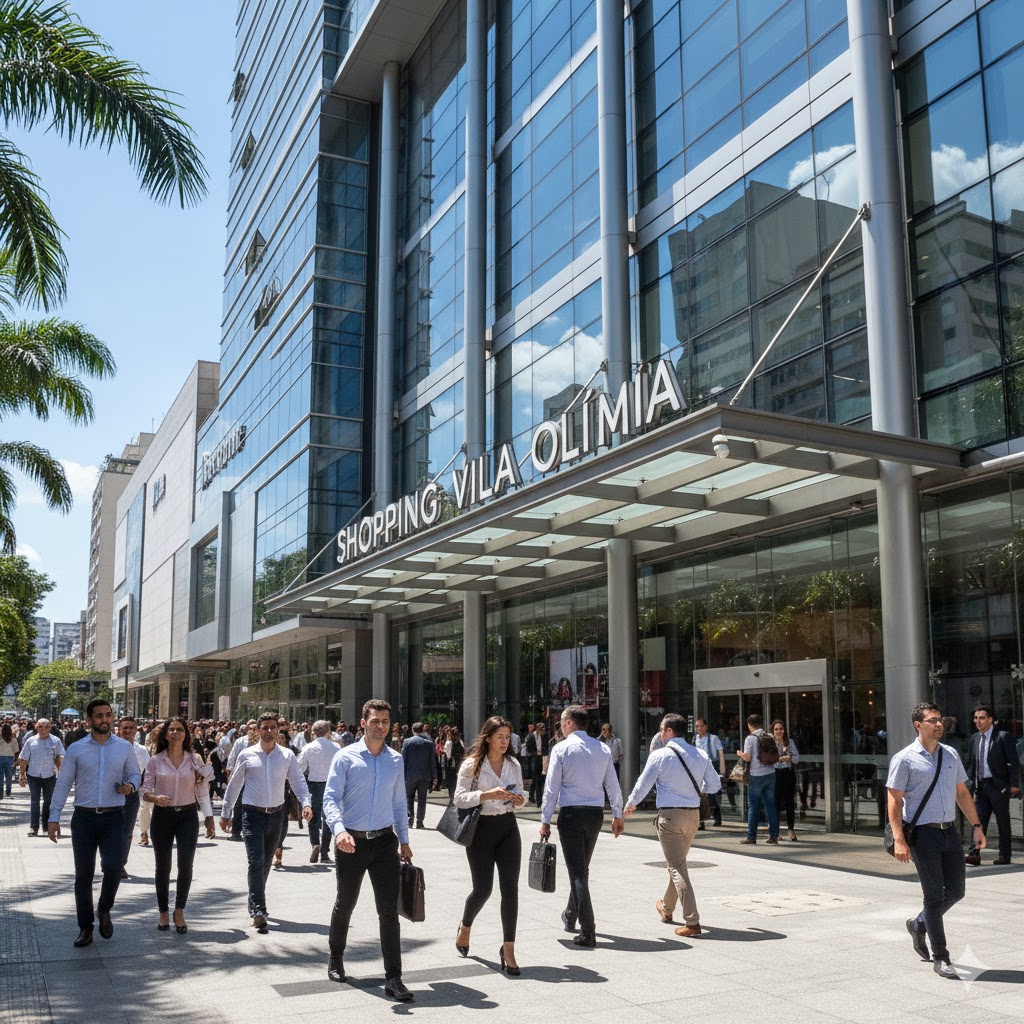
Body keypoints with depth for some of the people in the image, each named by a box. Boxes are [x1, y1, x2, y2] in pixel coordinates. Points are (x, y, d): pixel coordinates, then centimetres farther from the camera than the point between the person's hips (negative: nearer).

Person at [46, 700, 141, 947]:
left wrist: (131, 785, -9)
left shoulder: (125, 747, 4)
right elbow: (63, 784, 5)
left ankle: (104, 910, 16)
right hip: (83, 818, 0)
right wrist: (54, 817, 0)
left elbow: (135, 774, 14)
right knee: (83, 874, 5)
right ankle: (85, 927, 17)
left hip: (113, 817, 0)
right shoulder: (75, 749, 3)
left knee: (113, 868, -12)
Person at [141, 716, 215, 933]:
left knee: (186, 864, -13)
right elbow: (144, 790, 0)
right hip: (162, 816, 0)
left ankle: (179, 911, 2)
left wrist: (209, 817, 1)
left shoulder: (195, 759, 2)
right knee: (163, 867, 8)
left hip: (187, 816, 0)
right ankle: (163, 914, 23)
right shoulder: (156, 761, 0)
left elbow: (202, 791, 5)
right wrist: (155, 798, -21)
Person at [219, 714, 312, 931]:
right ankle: (258, 911, -16)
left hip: (276, 814, 3)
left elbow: (299, 782, 0)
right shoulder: (247, 755, -2)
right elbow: (234, 785, 6)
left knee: (266, 863, 15)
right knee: (256, 862, -13)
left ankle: (255, 903, 32)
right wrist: (226, 812, 9)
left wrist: (306, 803, -16)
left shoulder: (287, 755, 1)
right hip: (253, 815, -3)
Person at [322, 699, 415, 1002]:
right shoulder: (346, 757, -7)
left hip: (384, 841, 2)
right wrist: (339, 829, -29)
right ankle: (336, 960, 40)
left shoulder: (396, 760, 6)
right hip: (352, 842, -2)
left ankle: (393, 979, 0)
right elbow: (331, 798, -13)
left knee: (389, 909, -4)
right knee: (345, 904, 16)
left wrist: (404, 841, 15)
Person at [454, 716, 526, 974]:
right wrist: (487, 794, -24)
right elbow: (459, 798, -11)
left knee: (510, 888, -5)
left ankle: (508, 949, 0)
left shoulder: (513, 765, 8)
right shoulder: (472, 764, -7)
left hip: (508, 828, 4)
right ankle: (465, 927, 34)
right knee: (483, 888, 2)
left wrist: (519, 800, -6)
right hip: (481, 829, -4)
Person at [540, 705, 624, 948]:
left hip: (571, 813, -5)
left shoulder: (561, 748, -7)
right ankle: (571, 916, 38)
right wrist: (617, 815, 17)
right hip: (596, 812, 5)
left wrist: (545, 820, -2)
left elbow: (552, 787, -7)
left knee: (577, 872, -4)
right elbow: (613, 785, 8)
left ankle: (588, 933, -8)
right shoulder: (602, 748, 6)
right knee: (582, 868, 21)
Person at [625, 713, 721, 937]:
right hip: (693, 813, 6)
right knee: (678, 862, 23)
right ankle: (667, 907, 42)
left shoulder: (660, 755, -10)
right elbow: (715, 785, 10)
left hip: (670, 815, -6)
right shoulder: (701, 755, 4)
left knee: (677, 867, -2)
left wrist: (631, 804, 14)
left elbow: (643, 784, -4)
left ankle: (692, 922, -7)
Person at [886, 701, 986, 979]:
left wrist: (976, 826, 10)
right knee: (934, 895, -1)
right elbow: (894, 801, -11)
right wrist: (899, 839, -18)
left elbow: (962, 792, 17)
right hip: (923, 833, -6)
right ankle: (940, 958, 10)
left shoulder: (951, 755, 10)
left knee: (956, 891, 10)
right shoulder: (904, 759, -9)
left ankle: (919, 925, 35)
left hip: (950, 831, 6)